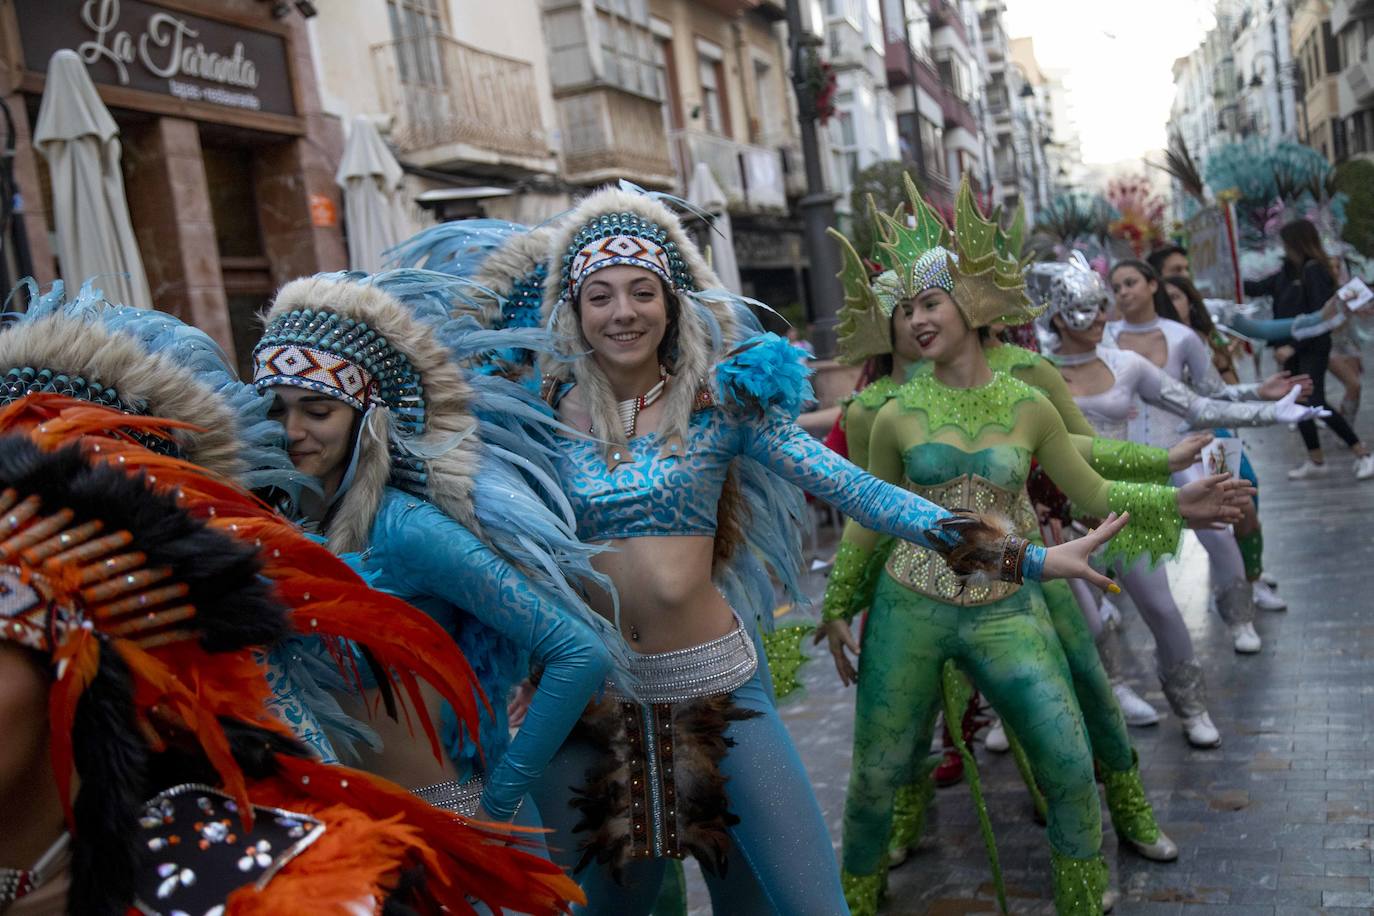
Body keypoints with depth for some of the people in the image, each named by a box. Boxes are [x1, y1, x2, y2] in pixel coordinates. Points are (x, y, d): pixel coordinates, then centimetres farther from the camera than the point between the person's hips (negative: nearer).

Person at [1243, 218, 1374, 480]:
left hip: (1313, 349, -8)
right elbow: (1259, 288, 20)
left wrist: (1293, 345, -20)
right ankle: (1316, 461, 21)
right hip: (1292, 348, 8)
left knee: (1317, 403, -13)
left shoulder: (1315, 271, -15)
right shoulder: (1288, 271, 8)